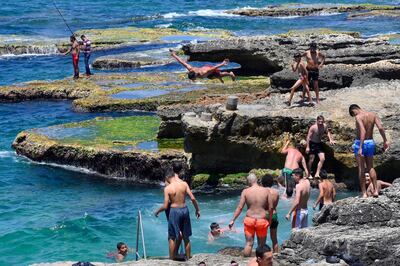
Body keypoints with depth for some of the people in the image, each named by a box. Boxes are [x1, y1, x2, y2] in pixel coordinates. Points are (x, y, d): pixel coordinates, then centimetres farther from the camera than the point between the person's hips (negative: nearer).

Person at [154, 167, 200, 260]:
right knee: (186, 237, 16)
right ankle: (188, 258, 23)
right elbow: (193, 198, -5)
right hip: (185, 210, 4)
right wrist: (197, 209, 8)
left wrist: (157, 211, 7)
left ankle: (172, 259, 12)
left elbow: (165, 206, -11)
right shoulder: (184, 184, -4)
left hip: (174, 211, -4)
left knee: (172, 238, 9)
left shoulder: (167, 188, -12)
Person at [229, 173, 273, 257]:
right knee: (261, 245, 12)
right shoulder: (266, 191, -5)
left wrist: (233, 220, 1)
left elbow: (240, 207, -6)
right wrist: (270, 220, 11)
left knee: (249, 243, 10)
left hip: (249, 220, 1)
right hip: (262, 220, 0)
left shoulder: (245, 191, -5)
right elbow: (270, 208, -3)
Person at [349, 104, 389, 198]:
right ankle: (375, 190, 14)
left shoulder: (358, 117, -15)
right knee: (370, 167, 18)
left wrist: (360, 147, -30)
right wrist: (385, 141, -1)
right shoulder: (373, 115, 3)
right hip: (370, 142, 6)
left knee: (361, 168, 3)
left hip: (360, 143, -6)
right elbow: (381, 127, -6)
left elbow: (363, 131, -27)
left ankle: (364, 193, 4)